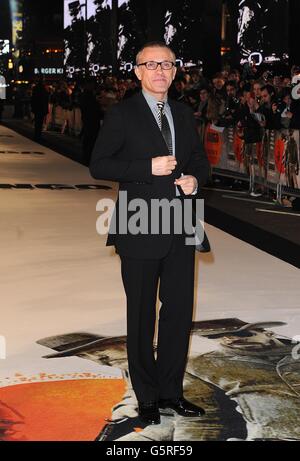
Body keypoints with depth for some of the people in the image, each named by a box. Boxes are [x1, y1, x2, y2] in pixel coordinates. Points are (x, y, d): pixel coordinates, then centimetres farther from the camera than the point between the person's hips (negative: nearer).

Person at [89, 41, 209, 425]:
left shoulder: (184, 114, 13)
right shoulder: (122, 115, -4)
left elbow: (200, 159, 22)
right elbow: (98, 165, -9)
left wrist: (195, 180, -1)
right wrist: (149, 167, -18)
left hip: (180, 229, 5)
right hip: (140, 231, -5)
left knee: (180, 311, 10)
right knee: (142, 315, 6)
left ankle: (171, 390, 26)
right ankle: (147, 397, 20)